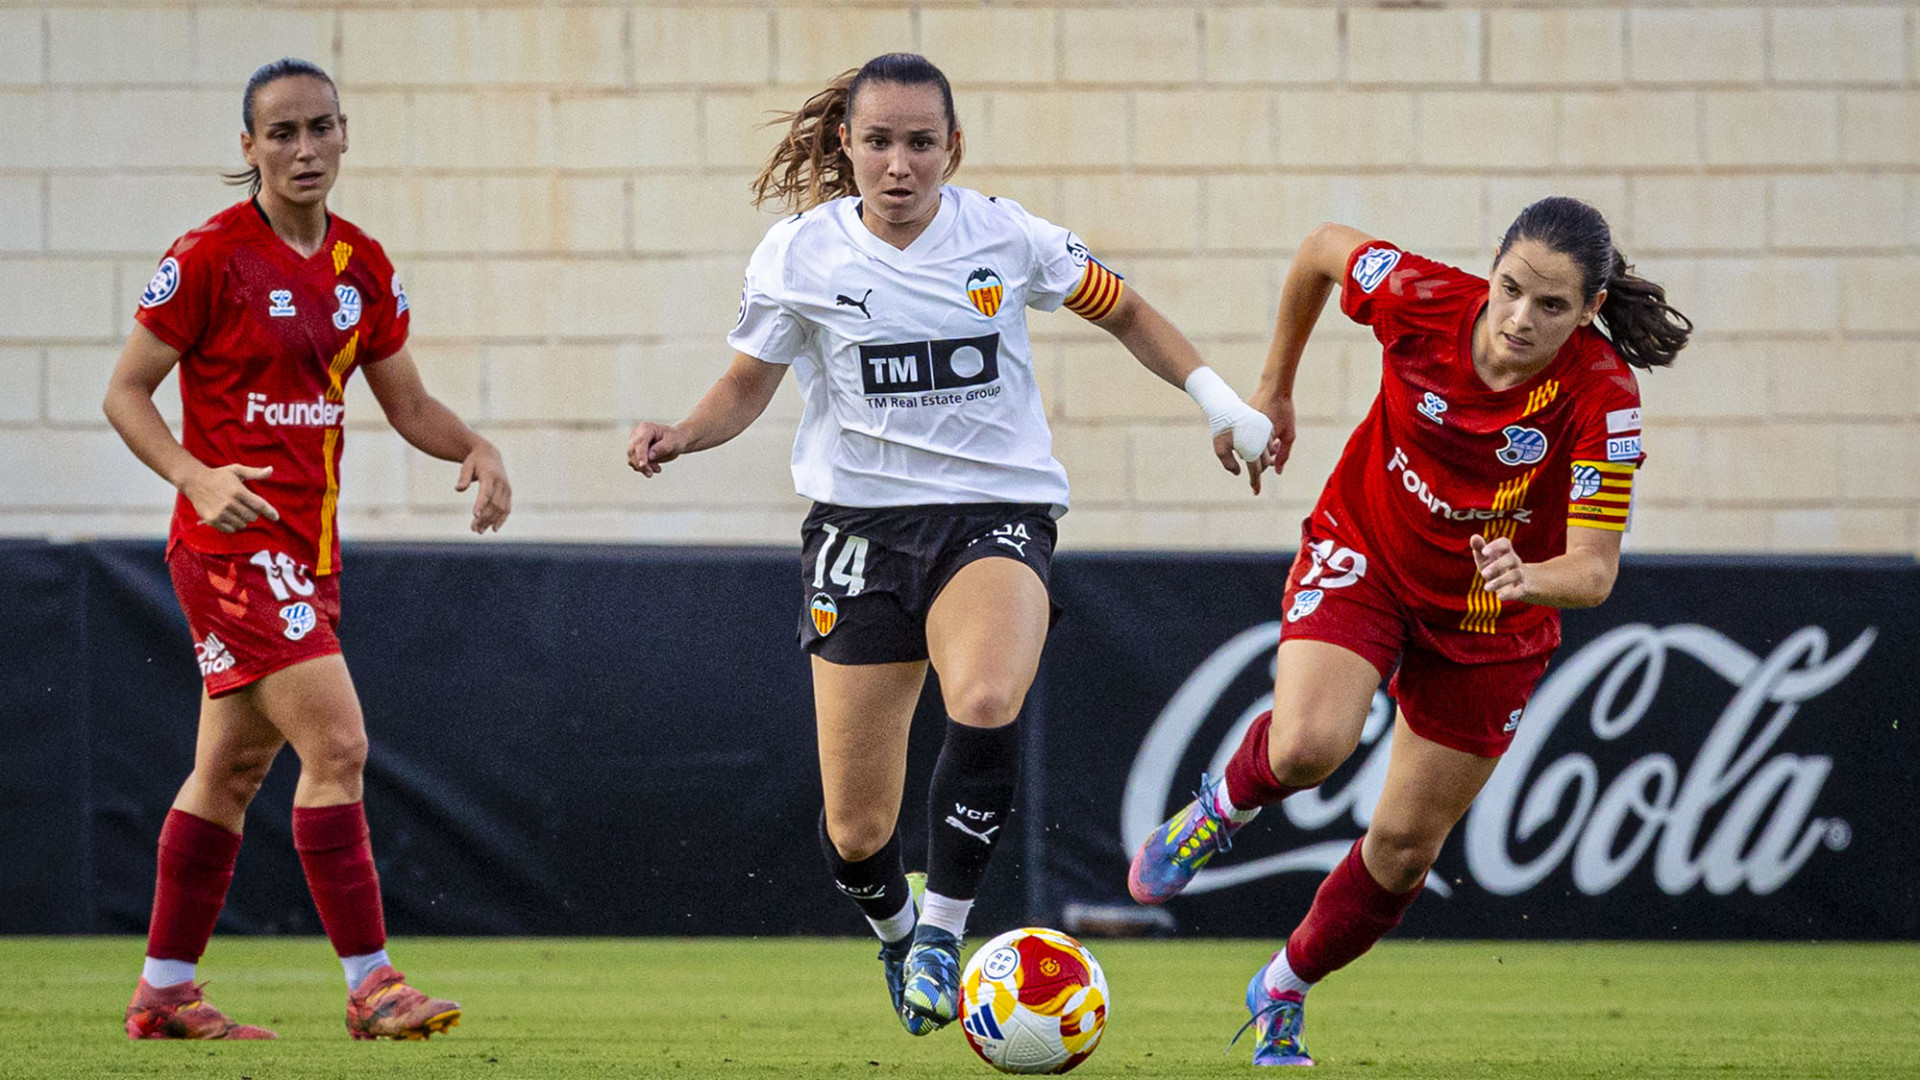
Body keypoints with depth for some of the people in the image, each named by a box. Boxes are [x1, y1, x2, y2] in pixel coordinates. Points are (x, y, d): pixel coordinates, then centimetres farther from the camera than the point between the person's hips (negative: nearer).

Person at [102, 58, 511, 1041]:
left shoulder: (363, 266, 9)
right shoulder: (210, 257, -10)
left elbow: (408, 405, 17)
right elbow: (126, 392, -6)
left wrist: (475, 450, -3)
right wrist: (198, 477, -22)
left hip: (306, 548, 7)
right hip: (234, 543, -7)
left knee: (232, 769, 12)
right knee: (337, 744, -17)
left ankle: (162, 995, 21)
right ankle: (369, 985, -15)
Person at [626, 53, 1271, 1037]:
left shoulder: (1006, 237, -3)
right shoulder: (801, 255, -3)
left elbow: (1124, 313, 14)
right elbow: (748, 383, 8)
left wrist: (1221, 403, 7)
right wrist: (682, 435, -11)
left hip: (997, 513, -1)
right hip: (861, 526, 1)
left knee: (984, 700, -36)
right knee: (855, 833, 0)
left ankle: (943, 932, -18)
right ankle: (896, 934, 37)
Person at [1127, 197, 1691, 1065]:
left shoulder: (1601, 395, -28)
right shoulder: (1423, 300, -24)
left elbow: (1593, 569, -28)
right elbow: (1324, 249, -2)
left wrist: (1529, 579, -51)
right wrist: (1274, 390, 7)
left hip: (1488, 622, 0)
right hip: (1365, 556, 0)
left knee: (1405, 846, 7)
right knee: (1308, 747, -28)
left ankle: (1282, 993, 33)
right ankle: (1223, 803, 7)